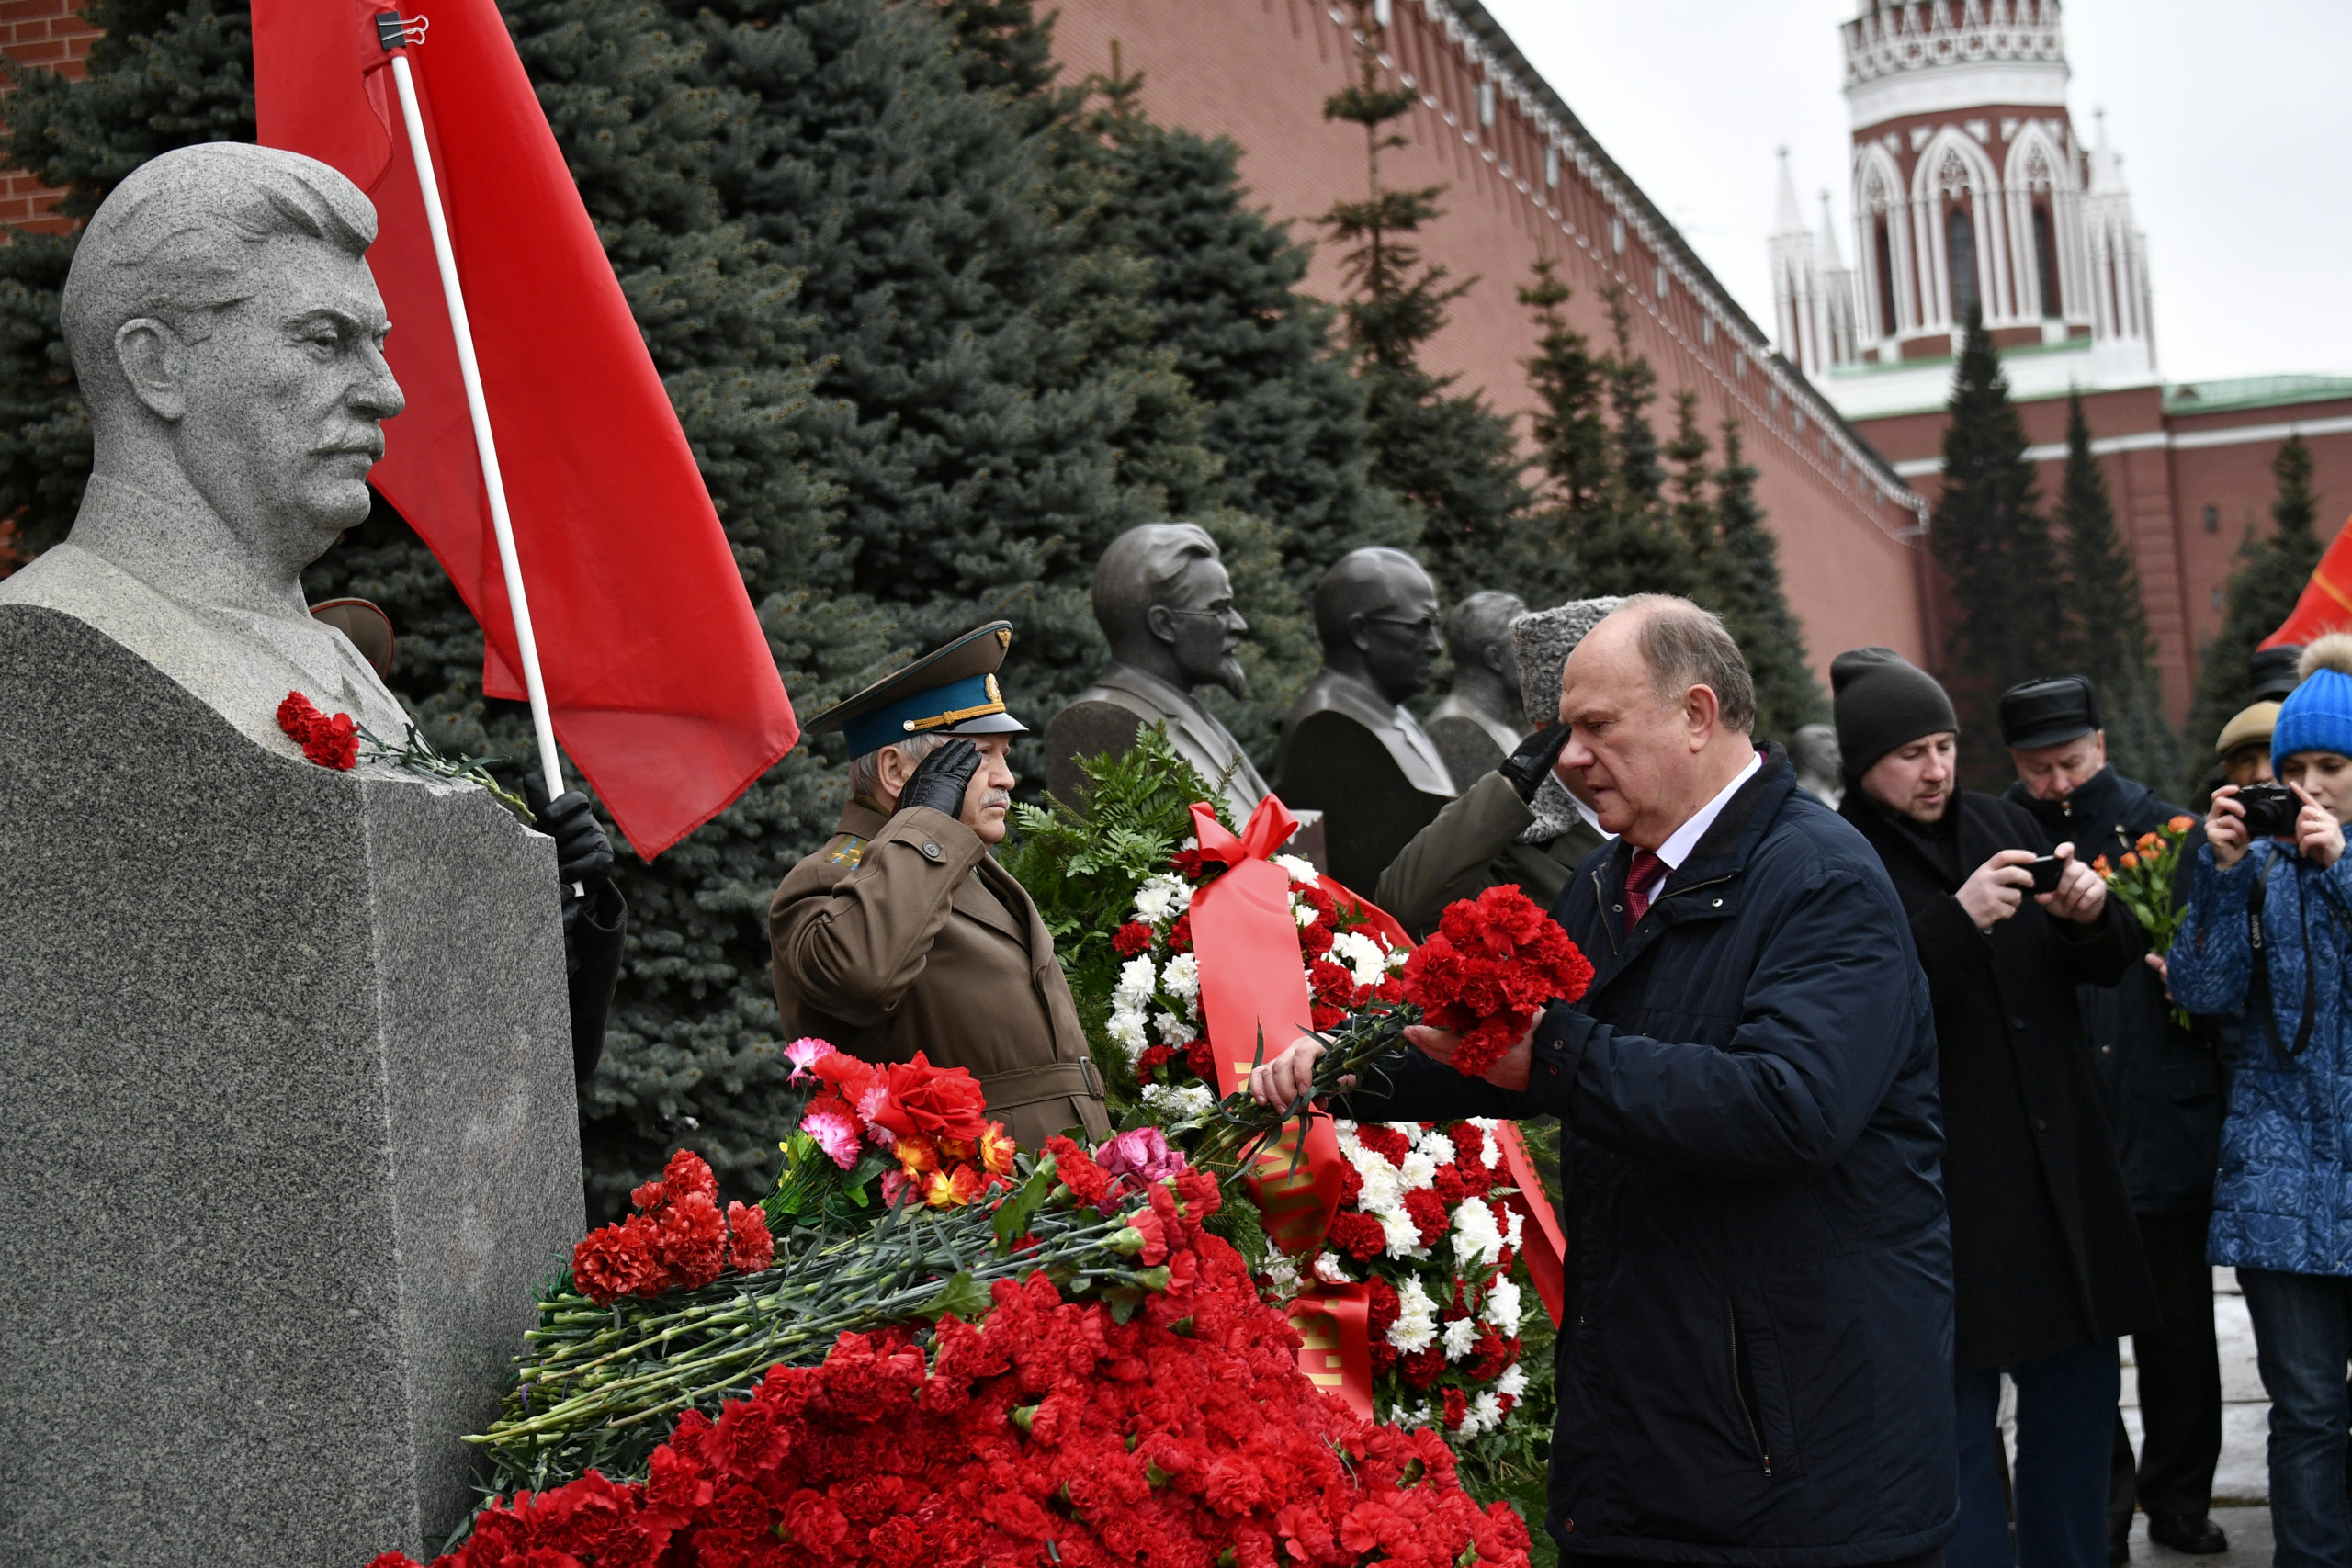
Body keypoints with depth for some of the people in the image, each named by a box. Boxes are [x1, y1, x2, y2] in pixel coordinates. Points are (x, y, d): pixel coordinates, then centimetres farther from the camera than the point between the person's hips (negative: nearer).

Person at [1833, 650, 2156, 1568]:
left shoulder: (2002, 827, 10)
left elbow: (2108, 965, 13)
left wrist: (2090, 917, -9)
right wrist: (1957, 921, -27)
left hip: (2059, 1168, 6)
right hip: (1940, 1183, -6)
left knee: (2077, 1388, 13)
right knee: (1959, 1415, -2)